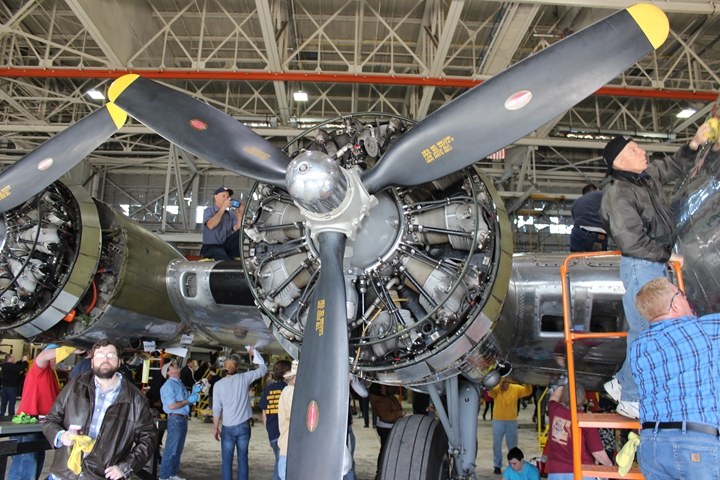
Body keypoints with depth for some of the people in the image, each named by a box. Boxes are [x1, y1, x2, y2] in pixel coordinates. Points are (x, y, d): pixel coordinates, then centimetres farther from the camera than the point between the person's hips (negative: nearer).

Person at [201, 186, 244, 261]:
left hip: (226, 246, 6)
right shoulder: (209, 211, 9)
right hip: (211, 247, -5)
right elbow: (210, 225, -13)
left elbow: (237, 230, 0)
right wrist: (223, 208, -12)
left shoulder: (231, 215, 17)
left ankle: (235, 257, -28)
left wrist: (240, 215, -12)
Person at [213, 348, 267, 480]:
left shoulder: (218, 385, -6)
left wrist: (215, 427, 10)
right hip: (244, 426, 1)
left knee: (227, 460, 7)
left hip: (228, 428, 0)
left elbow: (216, 409, -2)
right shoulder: (244, 378, -7)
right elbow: (263, 369, 6)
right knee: (243, 458, 10)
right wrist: (254, 353, 15)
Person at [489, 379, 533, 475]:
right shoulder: (496, 389, -11)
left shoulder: (516, 389, -6)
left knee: (512, 444, 14)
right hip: (498, 421, -1)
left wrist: (527, 384, -33)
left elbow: (528, 392, -12)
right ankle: (497, 465, 20)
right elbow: (490, 393, -30)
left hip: (512, 421, 1)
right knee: (497, 444, 8)